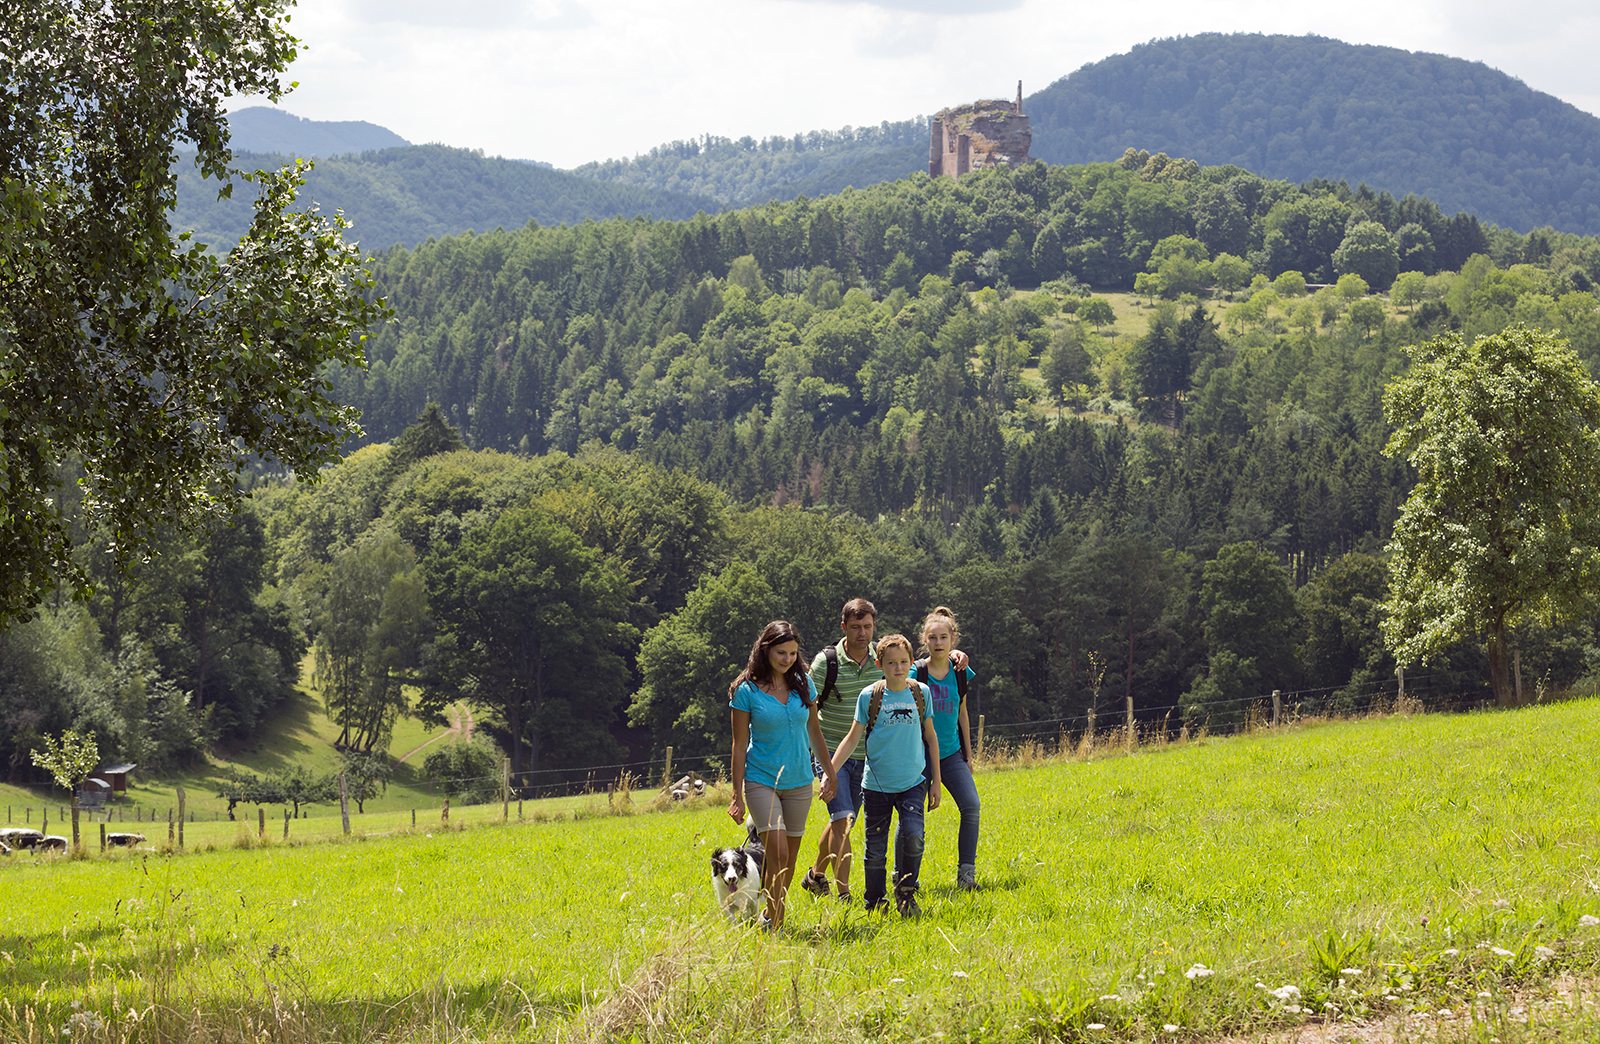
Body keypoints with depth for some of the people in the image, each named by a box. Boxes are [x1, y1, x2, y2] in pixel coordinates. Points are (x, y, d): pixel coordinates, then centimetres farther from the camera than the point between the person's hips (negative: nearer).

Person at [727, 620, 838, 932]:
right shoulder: (747, 691, -9)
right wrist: (737, 796, -7)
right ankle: (772, 924, -8)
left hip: (799, 781, 4)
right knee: (778, 853, -16)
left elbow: (814, 731, 14)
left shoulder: (803, 684, 2)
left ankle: (774, 915, 24)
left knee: (790, 859, 7)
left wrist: (830, 772, 16)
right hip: (761, 780, -4)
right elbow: (740, 746, -6)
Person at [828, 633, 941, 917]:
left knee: (913, 835, -19)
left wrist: (936, 782, 10)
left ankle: (905, 891, 2)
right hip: (877, 784, 0)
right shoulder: (870, 696, -4)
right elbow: (853, 738, 2)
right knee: (875, 847, 4)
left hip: (913, 784, 1)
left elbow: (930, 736, 11)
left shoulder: (920, 693, 2)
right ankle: (875, 901, 22)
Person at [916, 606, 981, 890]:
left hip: (951, 754, 3)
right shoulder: (916, 673, -7)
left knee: (971, 805, -13)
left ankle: (966, 873, -6)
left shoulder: (960, 673, 6)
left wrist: (968, 755, 17)